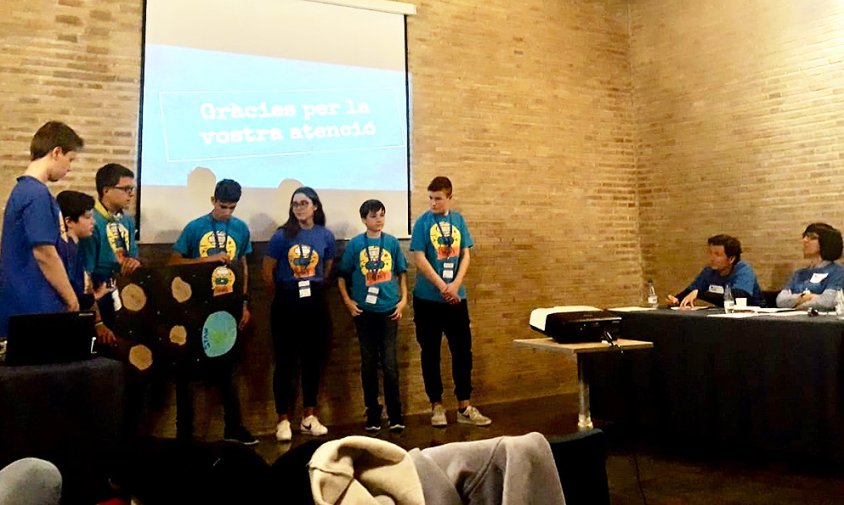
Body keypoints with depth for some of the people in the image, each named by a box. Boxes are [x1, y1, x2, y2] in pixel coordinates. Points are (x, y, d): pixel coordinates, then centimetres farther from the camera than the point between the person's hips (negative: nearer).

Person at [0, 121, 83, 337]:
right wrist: (72, 300, -10)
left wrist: (65, 297, 18)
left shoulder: (23, 189, 13)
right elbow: (44, 254, -20)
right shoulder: (37, 194, -17)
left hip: (21, 303, 9)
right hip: (36, 308, -9)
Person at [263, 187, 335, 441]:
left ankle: (309, 417, 22)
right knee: (286, 362, 2)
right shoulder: (282, 235, -6)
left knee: (313, 360, 9)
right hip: (287, 304, -2)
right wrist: (282, 295, 8)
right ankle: (283, 420, 12)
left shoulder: (326, 236, 2)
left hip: (315, 303, 3)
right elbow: (267, 271, -1)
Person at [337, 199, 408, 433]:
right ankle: (372, 414, 20)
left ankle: (395, 416, 10)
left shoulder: (392, 242, 2)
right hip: (364, 311, 0)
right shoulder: (355, 244, 0)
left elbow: (401, 273, 9)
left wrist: (404, 299, 1)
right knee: (369, 364, 9)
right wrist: (347, 301, -3)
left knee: (390, 363, -1)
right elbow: (342, 276, 5)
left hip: (389, 310, 0)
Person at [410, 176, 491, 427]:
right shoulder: (422, 222, -4)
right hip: (428, 298, -3)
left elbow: (465, 255, 4)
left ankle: (464, 406, 17)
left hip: (457, 297, 3)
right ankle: (437, 406, 17)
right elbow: (419, 259, -9)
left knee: (463, 351, 6)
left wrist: (455, 285, -9)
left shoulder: (458, 220, 6)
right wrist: (443, 287, -12)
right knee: (431, 353, 5)